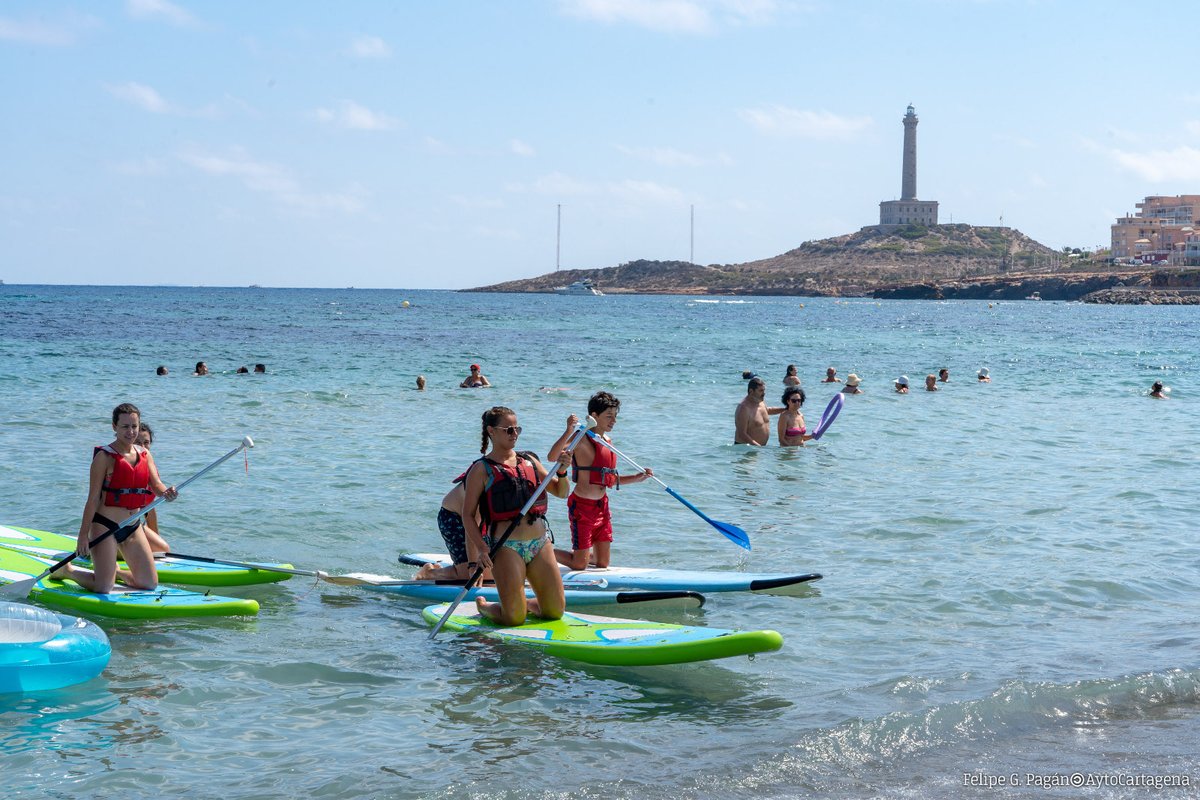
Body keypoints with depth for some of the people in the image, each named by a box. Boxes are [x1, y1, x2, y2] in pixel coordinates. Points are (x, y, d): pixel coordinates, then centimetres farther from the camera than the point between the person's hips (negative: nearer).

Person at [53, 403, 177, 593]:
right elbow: (93, 498, -13)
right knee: (103, 589, -10)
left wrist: (166, 492, -30)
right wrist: (83, 534, -17)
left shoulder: (144, 454, 7)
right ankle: (68, 570, 18)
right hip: (105, 525, -6)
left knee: (150, 584, 7)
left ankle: (113, 571, 32)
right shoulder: (105, 456, -12)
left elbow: (156, 484, -5)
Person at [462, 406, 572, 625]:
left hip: (539, 542, 6)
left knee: (555, 612, 5)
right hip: (506, 547, -6)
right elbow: (468, 515, -4)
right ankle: (482, 606, 25)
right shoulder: (482, 470, -3)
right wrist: (482, 549, -15)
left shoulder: (529, 461, 13)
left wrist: (561, 470, -4)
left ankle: (525, 603, 34)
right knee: (515, 618, -5)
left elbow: (561, 492, 16)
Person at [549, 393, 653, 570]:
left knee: (603, 564, 11)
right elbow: (552, 457, -32)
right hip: (582, 507, -8)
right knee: (580, 565, -2)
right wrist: (568, 432, -41)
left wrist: (636, 478, 8)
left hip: (602, 506, 8)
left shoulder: (607, 441, 10)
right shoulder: (581, 438, -15)